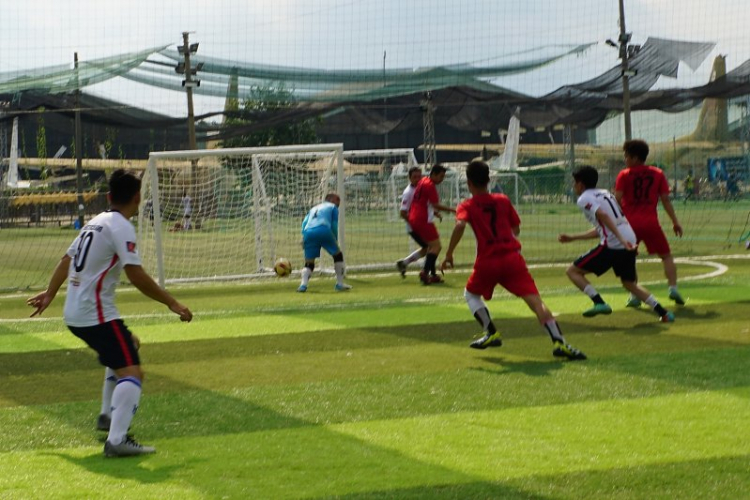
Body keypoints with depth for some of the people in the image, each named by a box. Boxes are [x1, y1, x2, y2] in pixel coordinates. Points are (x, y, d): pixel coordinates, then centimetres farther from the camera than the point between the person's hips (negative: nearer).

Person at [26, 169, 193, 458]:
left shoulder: (95, 222, 14)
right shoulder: (121, 227, -13)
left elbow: (66, 259, 25)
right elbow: (136, 276, -21)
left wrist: (50, 293, 39)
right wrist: (172, 304, -15)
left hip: (74, 314, 10)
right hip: (96, 315, -10)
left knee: (128, 345, 33)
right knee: (132, 372, -17)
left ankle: (109, 415, 40)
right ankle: (117, 440, -32)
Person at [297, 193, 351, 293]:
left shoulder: (314, 208, 36)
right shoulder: (333, 207, 23)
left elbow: (304, 222, 20)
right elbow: (334, 225, 11)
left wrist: (304, 237, 11)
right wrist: (335, 240, 19)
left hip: (308, 233, 4)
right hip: (324, 231, -4)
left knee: (309, 263, 7)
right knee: (338, 255, 16)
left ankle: (303, 284, -19)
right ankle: (339, 284, 14)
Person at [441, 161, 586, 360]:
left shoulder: (467, 206, 7)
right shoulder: (503, 200, 15)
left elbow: (460, 225, -14)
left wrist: (449, 254, -9)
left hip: (487, 261, -1)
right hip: (512, 258, 1)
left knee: (471, 294, 27)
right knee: (534, 299, -9)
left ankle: (491, 333, 17)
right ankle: (559, 342, -23)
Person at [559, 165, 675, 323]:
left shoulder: (584, 199, 0)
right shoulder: (605, 193, 25)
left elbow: (603, 216, -18)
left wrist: (621, 239, -28)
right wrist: (572, 238, 33)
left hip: (612, 245, -8)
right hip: (629, 242, 8)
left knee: (573, 271, 3)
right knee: (630, 283, 24)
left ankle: (599, 303, -12)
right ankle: (663, 313, 13)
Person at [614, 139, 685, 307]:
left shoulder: (624, 175, 1)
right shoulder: (658, 174, 7)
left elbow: (617, 200, -7)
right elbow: (665, 200, 4)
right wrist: (675, 221, 8)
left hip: (630, 223, -1)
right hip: (651, 223, 1)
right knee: (666, 256, 14)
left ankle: (634, 296, 3)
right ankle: (673, 288, -2)